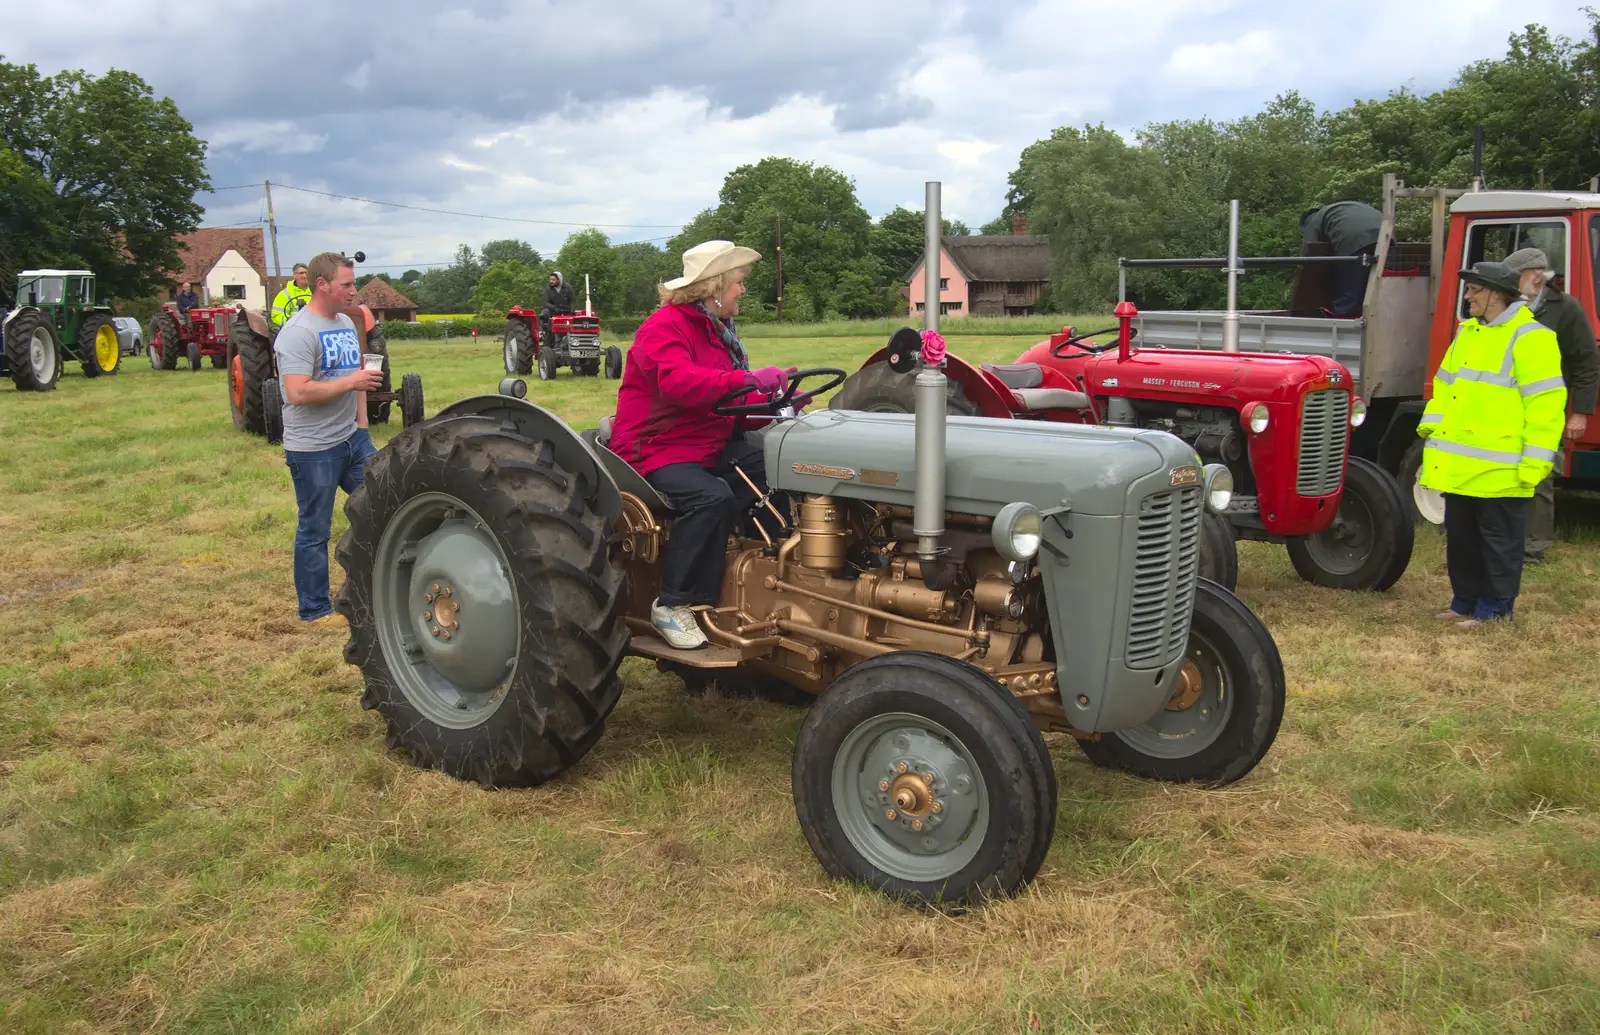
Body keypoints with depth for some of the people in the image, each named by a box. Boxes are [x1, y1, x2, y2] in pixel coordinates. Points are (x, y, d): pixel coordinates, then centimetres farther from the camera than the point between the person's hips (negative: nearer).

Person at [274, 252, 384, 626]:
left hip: (352, 440, 8)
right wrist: (350, 382, -22)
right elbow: (298, 393, -26)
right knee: (315, 531, 4)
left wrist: (361, 423, 10)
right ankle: (315, 609, 18)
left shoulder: (347, 324, 10)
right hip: (314, 450, -8)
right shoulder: (299, 332, -17)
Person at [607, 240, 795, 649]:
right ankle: (673, 605, -22)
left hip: (712, 445, 9)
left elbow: (730, 404, 18)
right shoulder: (664, 327, -12)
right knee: (711, 496, -35)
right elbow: (679, 382, -32)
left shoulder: (718, 330, 18)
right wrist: (748, 380, -38)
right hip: (656, 449, -8)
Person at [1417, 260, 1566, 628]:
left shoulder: (1528, 337, -11)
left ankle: (1494, 609, 13)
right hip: (1460, 463, 8)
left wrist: (1536, 459, -18)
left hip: (1498, 467, -8)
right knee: (1461, 537, 15)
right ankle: (1466, 601, 26)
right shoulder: (1468, 331, 14)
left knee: (1498, 540, 3)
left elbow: (1545, 403, -15)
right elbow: (1446, 384, 22)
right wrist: (1431, 425, 7)